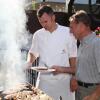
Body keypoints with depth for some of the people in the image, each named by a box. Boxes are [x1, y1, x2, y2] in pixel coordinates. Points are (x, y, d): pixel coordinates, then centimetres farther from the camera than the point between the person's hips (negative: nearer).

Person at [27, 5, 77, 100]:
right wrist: (29, 62, 0)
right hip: (44, 81, 2)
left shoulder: (68, 33, -4)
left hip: (64, 80, -2)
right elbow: (33, 53, 19)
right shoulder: (38, 35, 5)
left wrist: (62, 69, -13)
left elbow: (73, 56, 0)